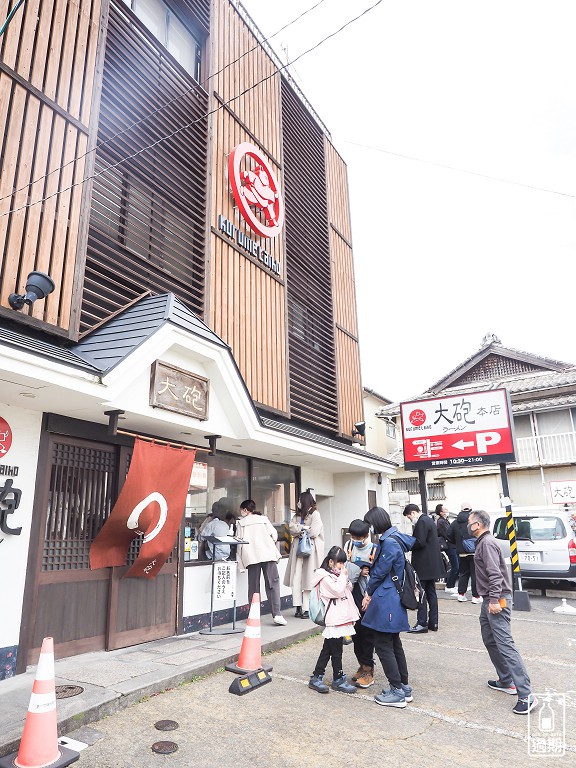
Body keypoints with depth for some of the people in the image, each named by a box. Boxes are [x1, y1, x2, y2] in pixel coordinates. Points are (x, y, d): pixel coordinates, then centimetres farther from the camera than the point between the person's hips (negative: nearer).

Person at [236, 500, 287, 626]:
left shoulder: (241, 522, 11)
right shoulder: (263, 519, 14)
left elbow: (239, 541, 5)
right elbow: (274, 534, 6)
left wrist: (241, 562, 10)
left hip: (251, 557, 0)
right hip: (268, 554, 0)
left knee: (253, 586, 7)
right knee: (273, 583, 0)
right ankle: (276, 614, -8)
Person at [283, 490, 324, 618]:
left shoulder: (315, 514, -3)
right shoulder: (297, 515, 17)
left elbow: (313, 532, -13)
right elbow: (291, 528, 4)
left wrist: (299, 529, 0)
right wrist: (304, 528, -10)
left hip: (311, 549, -6)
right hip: (298, 548, 6)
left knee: (308, 578, -4)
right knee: (296, 578, 1)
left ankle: (307, 609, 1)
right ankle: (298, 607, 6)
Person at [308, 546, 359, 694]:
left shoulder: (336, 574, 15)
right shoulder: (325, 577, -13)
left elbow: (349, 589, 19)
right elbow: (338, 591, -21)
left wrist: (346, 578, 1)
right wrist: (343, 576, -12)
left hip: (341, 617, 9)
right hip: (333, 619, -9)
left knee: (328, 649, 13)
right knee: (336, 650, 2)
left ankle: (316, 678, 20)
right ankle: (339, 679, 15)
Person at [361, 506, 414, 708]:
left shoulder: (389, 543, -21)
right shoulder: (394, 538, 9)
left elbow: (380, 572, -16)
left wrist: (369, 593, -1)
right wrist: (372, 592, 5)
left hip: (386, 602, -10)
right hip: (394, 600, 10)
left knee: (383, 646, 1)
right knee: (394, 644, 18)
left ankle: (397, 692, 9)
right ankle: (404, 687, 27)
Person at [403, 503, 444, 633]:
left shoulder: (422, 522, -16)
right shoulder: (429, 520, 15)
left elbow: (420, 542, -23)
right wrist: (410, 542, 9)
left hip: (423, 565, -10)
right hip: (432, 564, 10)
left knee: (421, 594, -3)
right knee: (431, 593, 14)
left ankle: (422, 623, 1)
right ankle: (433, 622, 20)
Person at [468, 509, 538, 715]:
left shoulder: (487, 543, -16)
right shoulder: (482, 542, 15)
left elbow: (495, 574, -23)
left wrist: (494, 600, -26)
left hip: (496, 601, -11)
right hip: (489, 600, 11)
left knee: (505, 644, -12)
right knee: (490, 641, 16)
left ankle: (526, 695, -10)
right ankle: (506, 681, 25)